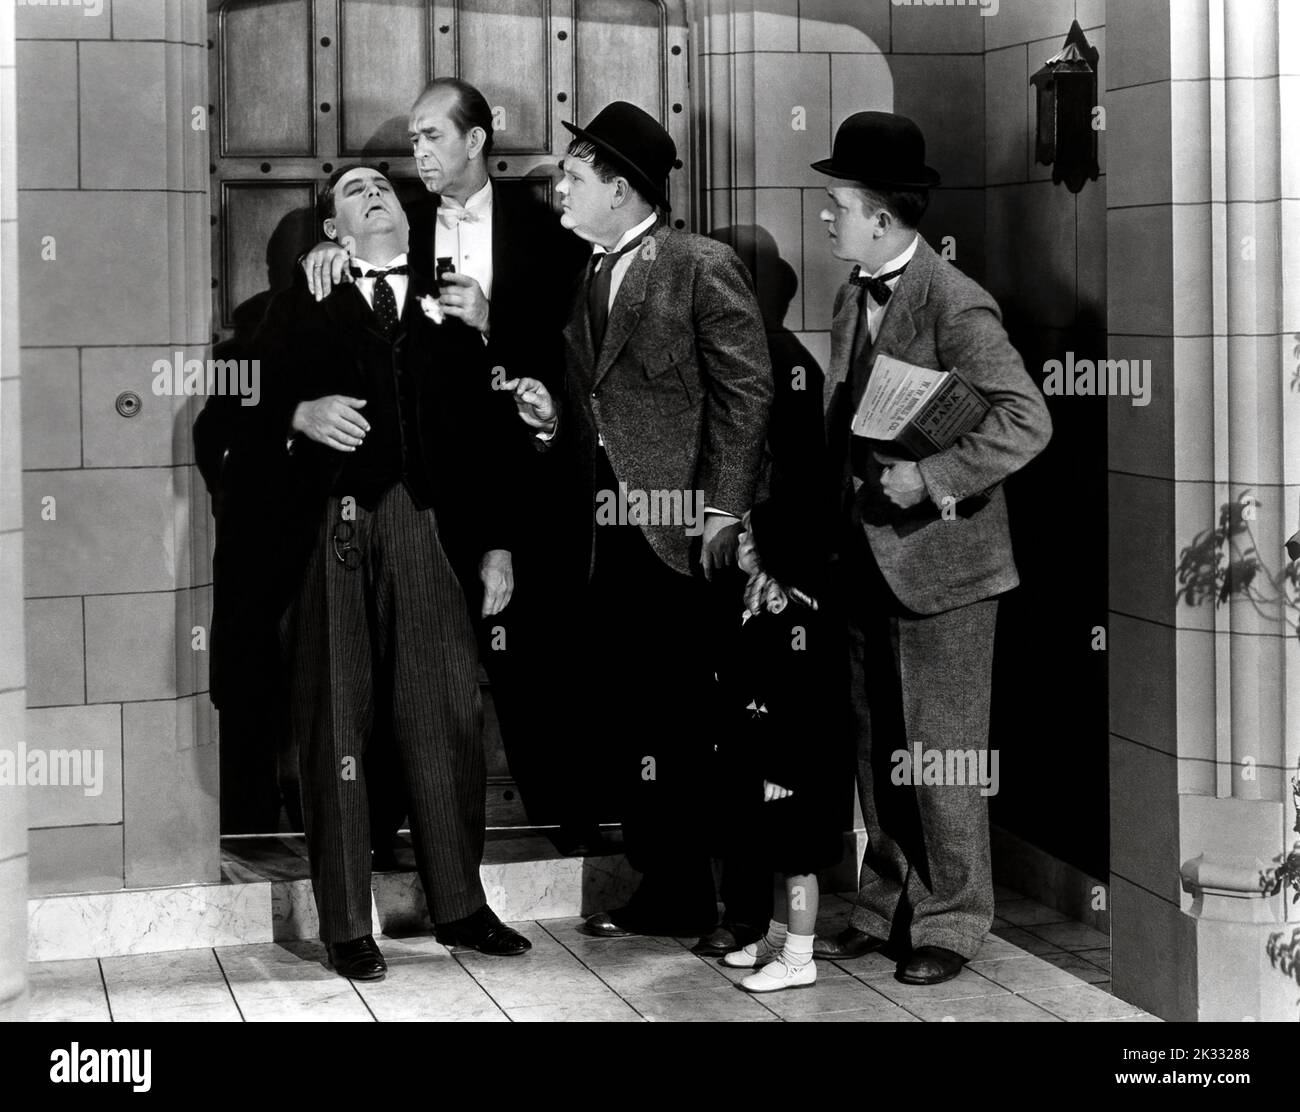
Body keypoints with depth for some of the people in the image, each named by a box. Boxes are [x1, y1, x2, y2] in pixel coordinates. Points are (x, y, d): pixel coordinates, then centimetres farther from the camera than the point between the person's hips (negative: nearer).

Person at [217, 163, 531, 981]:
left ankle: (460, 905, 11)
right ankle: (347, 925, 5)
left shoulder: (450, 312, 19)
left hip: (430, 531, 1)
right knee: (335, 724, 0)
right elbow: (250, 415, 6)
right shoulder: (300, 312, 15)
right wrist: (300, 415, -14)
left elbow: (485, 432, 13)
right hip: (328, 534, -1)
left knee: (450, 717, -2)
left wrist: (496, 544, 6)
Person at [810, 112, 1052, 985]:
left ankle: (952, 921, 15)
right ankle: (886, 907, 26)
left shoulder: (955, 307, -17)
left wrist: (928, 478, -23)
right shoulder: (854, 299, 9)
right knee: (877, 748, 14)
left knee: (940, 756, 2)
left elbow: (1026, 423, -24)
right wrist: (846, 510, 7)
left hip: (940, 565, -8)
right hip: (869, 561, 8)